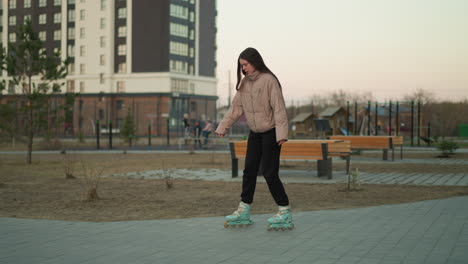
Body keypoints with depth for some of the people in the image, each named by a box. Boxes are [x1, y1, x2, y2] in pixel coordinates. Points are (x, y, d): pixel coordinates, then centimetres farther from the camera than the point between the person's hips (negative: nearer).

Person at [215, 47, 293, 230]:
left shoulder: (269, 80, -16)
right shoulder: (244, 83, 5)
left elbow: (279, 108, -19)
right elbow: (236, 107, 11)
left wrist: (282, 133, -25)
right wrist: (222, 127, 8)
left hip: (270, 132, -7)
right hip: (255, 133, 7)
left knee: (269, 173, -8)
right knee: (249, 170, 8)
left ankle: (285, 213, 1)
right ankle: (244, 211, 15)